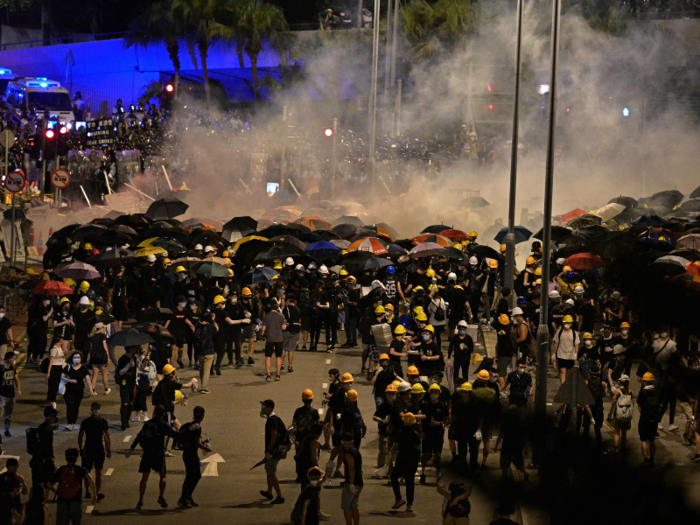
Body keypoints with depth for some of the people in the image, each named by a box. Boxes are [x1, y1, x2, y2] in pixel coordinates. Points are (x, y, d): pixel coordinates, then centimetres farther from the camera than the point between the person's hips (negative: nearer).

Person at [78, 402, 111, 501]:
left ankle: (98, 492, -13)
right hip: (88, 450, 0)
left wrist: (109, 450, 6)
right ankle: (87, 491, 23)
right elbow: (80, 437, 2)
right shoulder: (86, 422, -1)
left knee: (98, 472, -7)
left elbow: (107, 437, 12)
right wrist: (81, 449, -6)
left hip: (100, 449, 0)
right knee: (87, 472, 7)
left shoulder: (103, 422, 4)